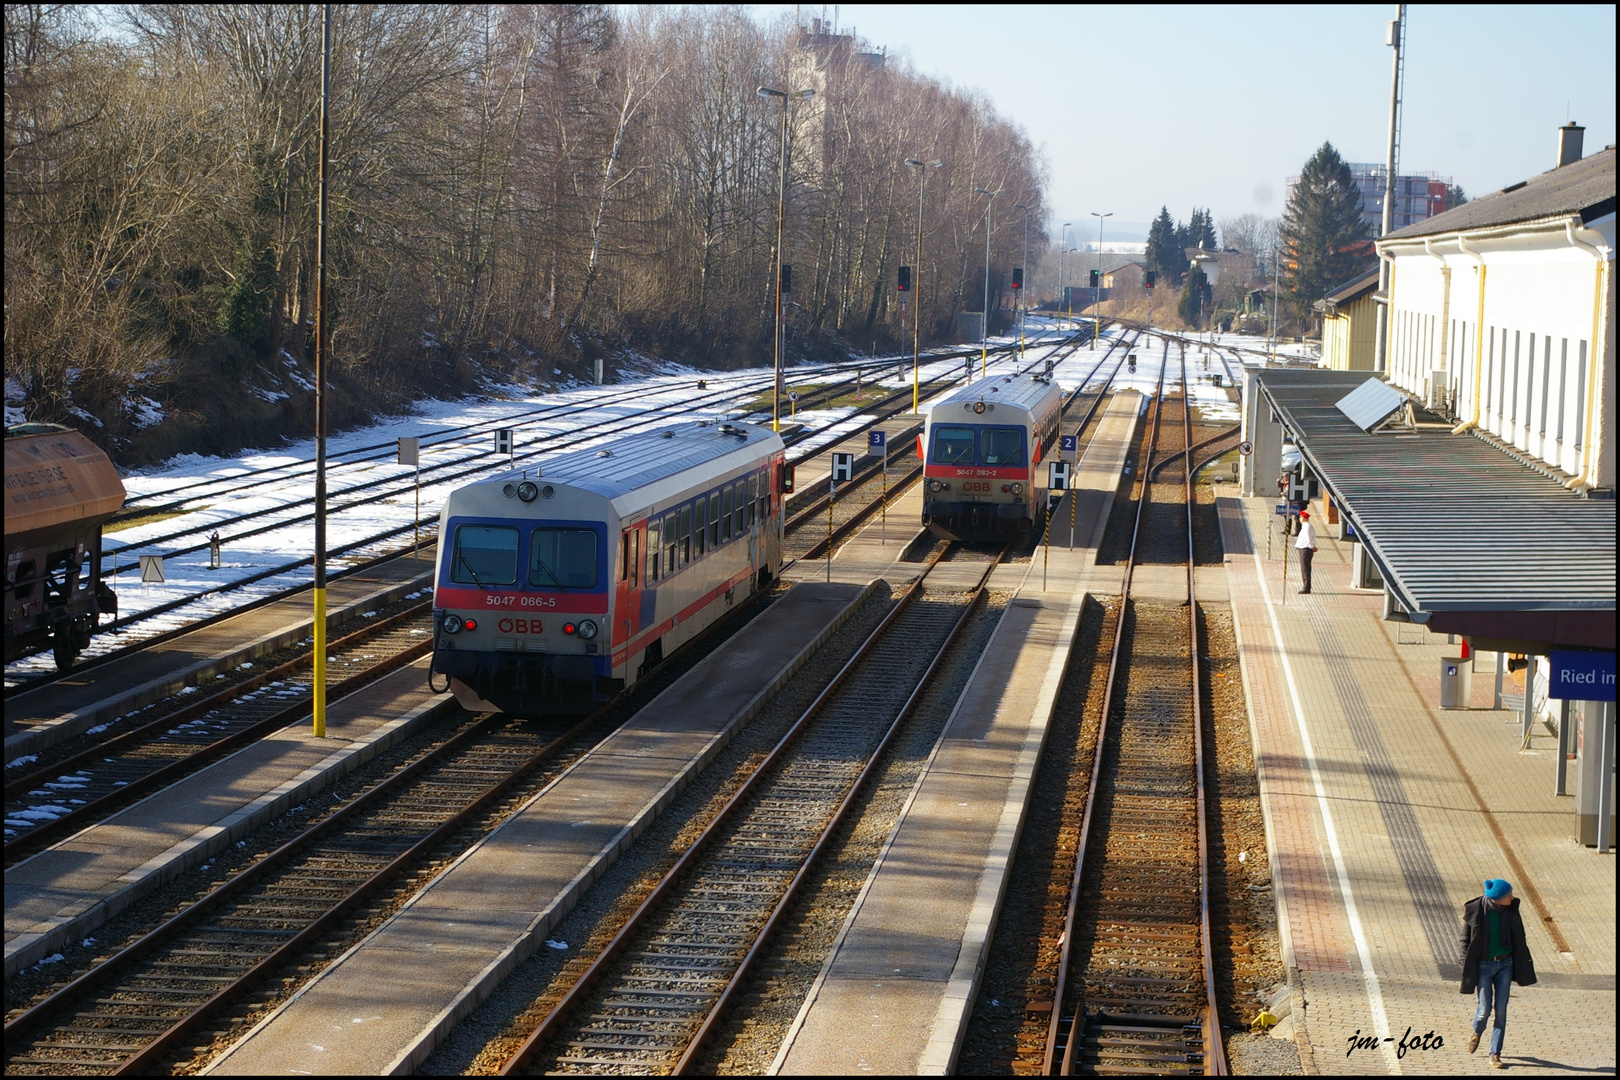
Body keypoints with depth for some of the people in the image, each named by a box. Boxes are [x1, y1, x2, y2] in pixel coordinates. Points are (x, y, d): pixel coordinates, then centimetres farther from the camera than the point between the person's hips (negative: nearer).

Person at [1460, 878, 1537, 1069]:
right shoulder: (1474, 910, -16)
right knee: (1485, 1008, -4)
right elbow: (1465, 940, -7)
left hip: (1505, 964, 3)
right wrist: (1467, 970, -8)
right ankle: (1476, 1033, 31)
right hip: (1483, 965, -3)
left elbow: (1519, 937, 7)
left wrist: (1524, 963, 9)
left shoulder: (1511, 908, -6)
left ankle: (1495, 1054, 7)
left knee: (1501, 1010, 0)